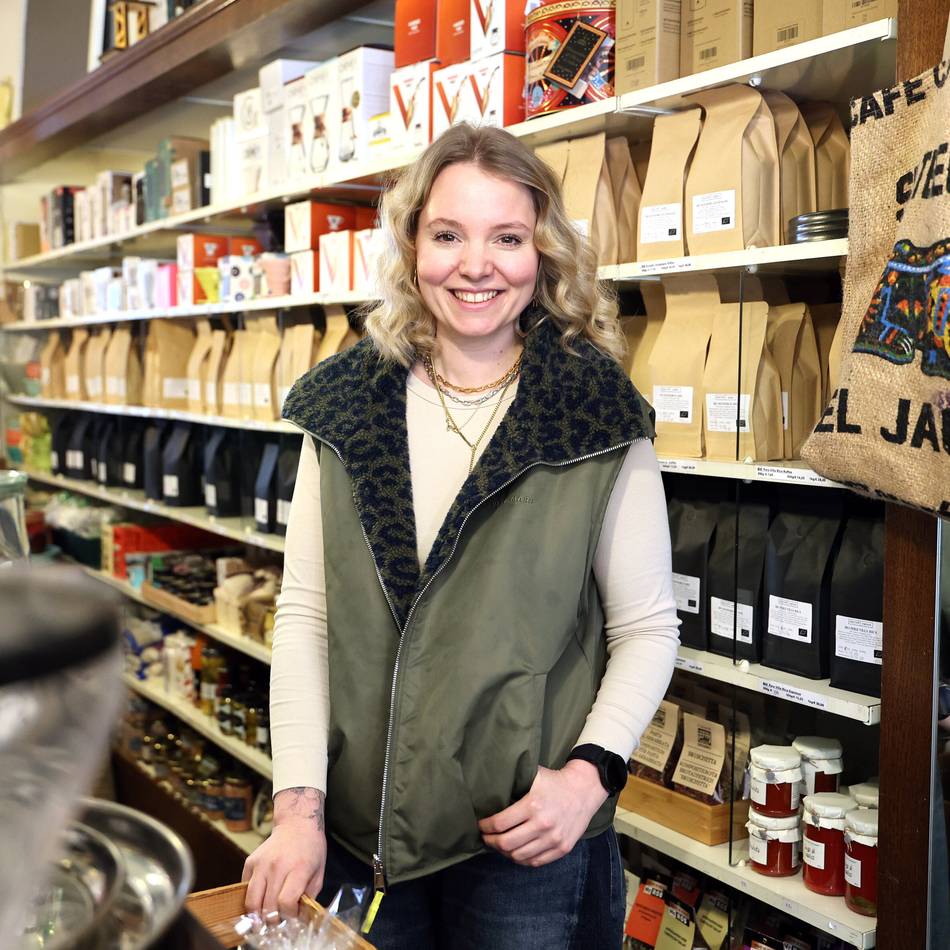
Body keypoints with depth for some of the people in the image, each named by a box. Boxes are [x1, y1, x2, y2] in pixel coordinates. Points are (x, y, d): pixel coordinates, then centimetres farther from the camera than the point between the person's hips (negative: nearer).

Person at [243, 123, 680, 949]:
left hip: (525, 841, -2)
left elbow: (647, 629, -2)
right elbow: (304, 615, -1)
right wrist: (299, 805, -7)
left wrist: (591, 770, -16)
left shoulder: (600, 416, -7)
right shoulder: (344, 405, 1)